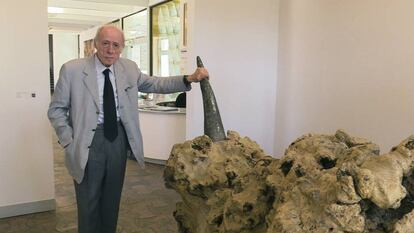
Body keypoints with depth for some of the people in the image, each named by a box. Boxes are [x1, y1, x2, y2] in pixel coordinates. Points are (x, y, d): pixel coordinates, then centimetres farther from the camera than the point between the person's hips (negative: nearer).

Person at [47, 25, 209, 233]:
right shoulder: (72, 69, -8)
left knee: (112, 200, 17)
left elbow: (154, 84, 8)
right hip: (88, 141, -3)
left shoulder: (129, 68, 3)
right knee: (88, 203, 9)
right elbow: (56, 109, -2)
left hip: (118, 139, 4)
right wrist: (68, 142, -10)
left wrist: (189, 79, -6)